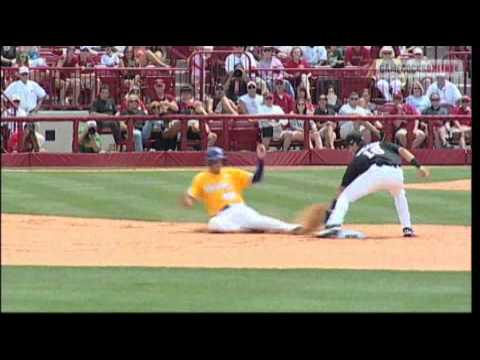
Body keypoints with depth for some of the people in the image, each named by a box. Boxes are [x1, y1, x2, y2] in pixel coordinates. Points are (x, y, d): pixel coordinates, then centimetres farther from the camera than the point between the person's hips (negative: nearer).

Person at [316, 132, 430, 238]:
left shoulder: (357, 158, 29)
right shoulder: (380, 144, 38)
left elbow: (343, 187, 26)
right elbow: (402, 150, 20)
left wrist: (331, 208, 28)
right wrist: (419, 166, 15)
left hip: (375, 173, -3)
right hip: (396, 174, 3)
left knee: (344, 197, 10)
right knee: (399, 195, 38)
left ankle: (333, 225, -13)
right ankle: (407, 228, 28)